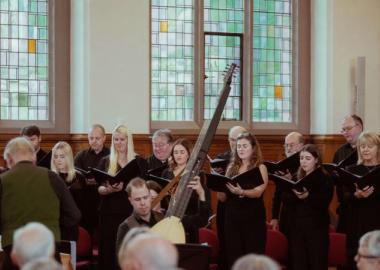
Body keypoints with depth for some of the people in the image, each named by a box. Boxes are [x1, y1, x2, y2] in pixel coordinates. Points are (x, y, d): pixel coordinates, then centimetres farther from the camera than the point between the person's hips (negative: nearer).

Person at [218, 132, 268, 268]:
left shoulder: (260, 167, -1)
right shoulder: (231, 167, 11)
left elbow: (258, 192, -17)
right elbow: (223, 198, 9)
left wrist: (241, 192, -35)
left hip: (253, 217, -4)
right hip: (232, 216, 4)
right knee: (233, 257, 3)